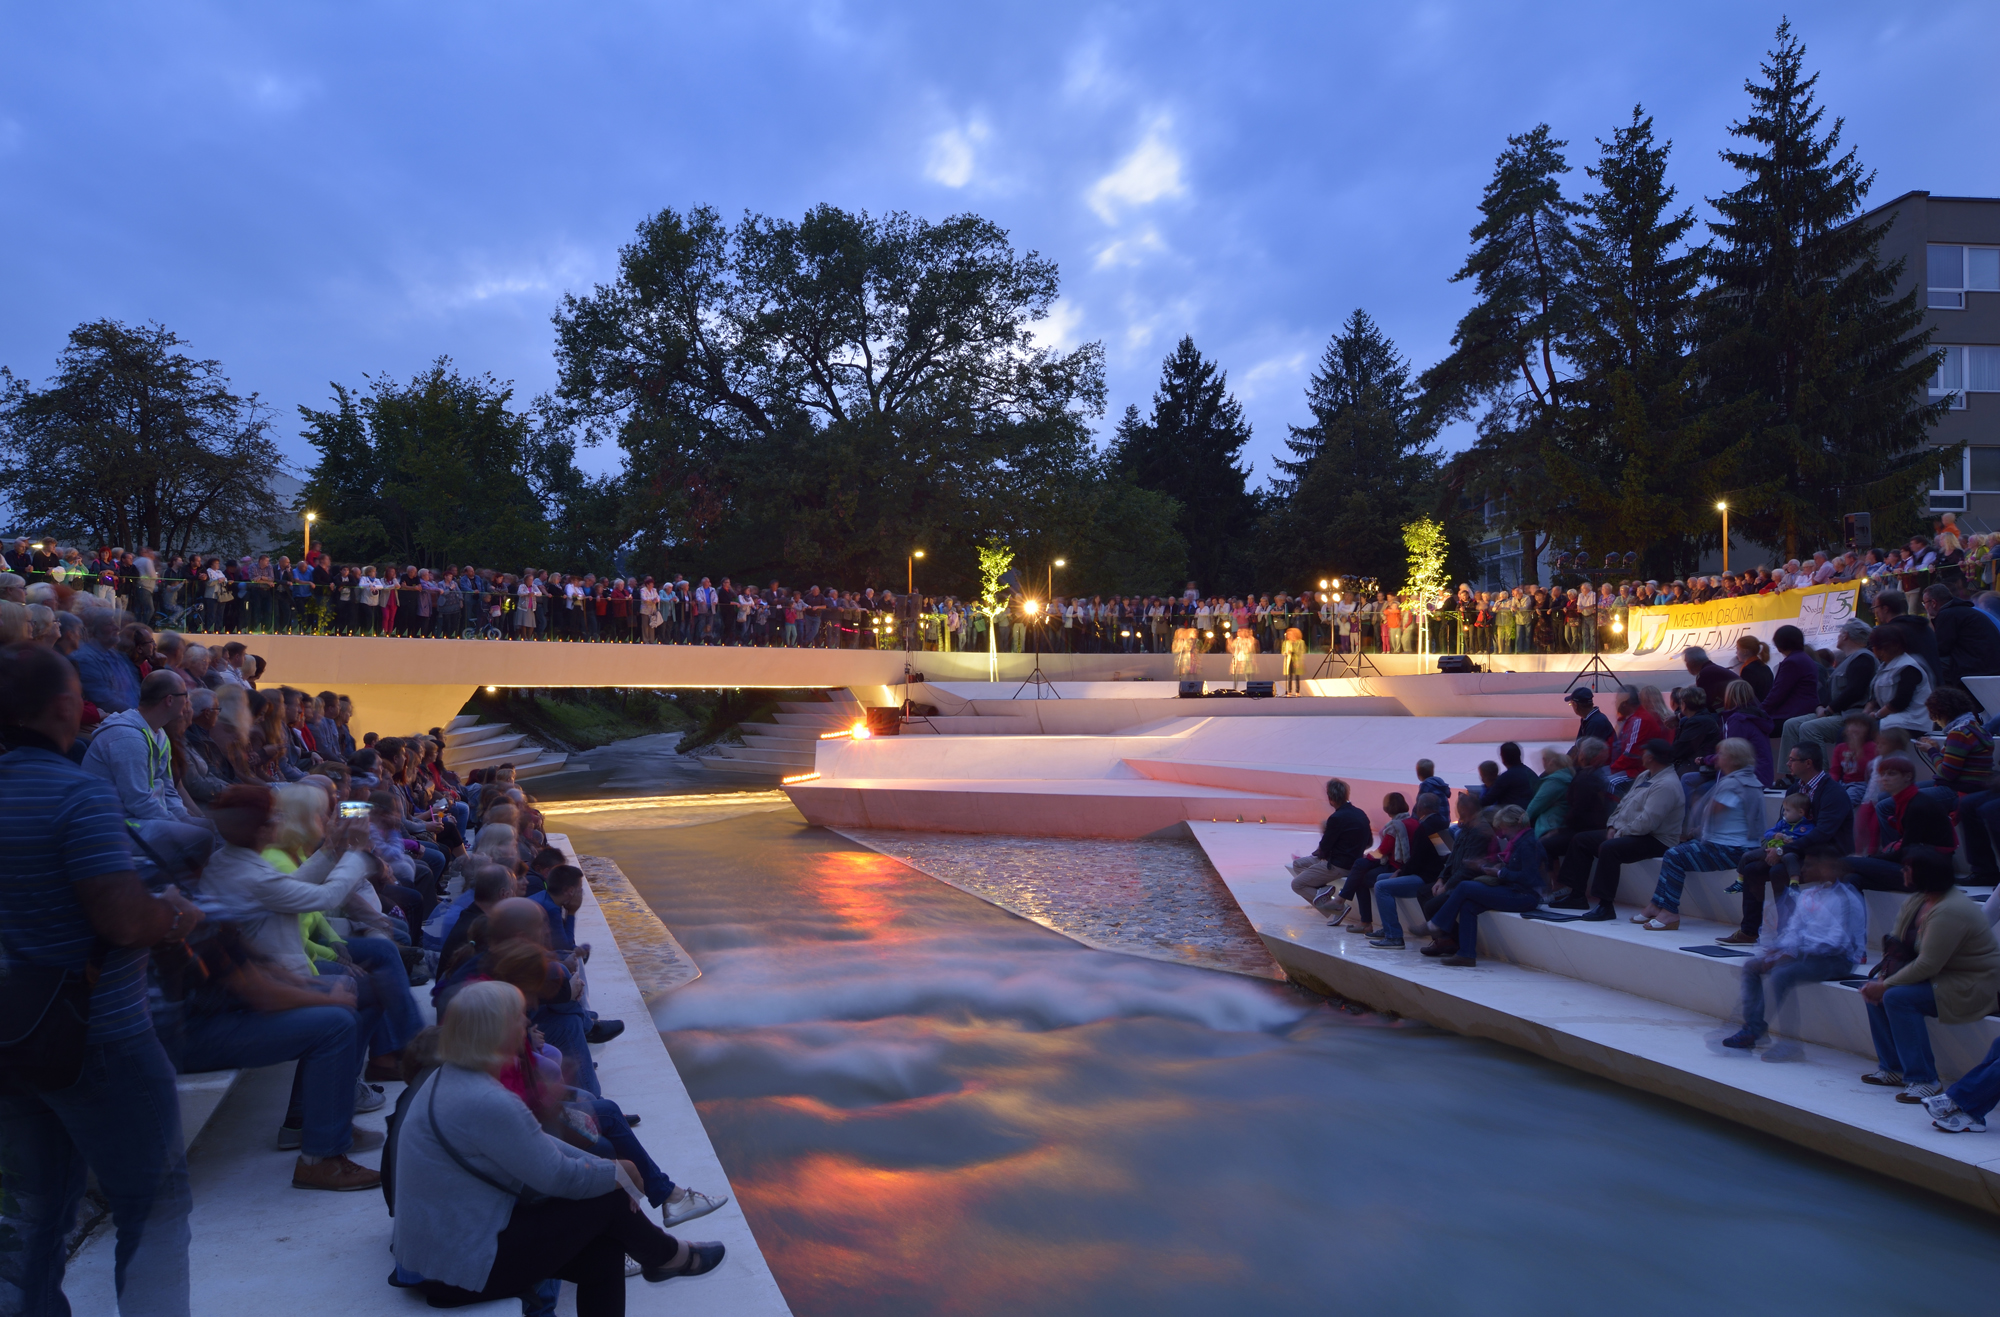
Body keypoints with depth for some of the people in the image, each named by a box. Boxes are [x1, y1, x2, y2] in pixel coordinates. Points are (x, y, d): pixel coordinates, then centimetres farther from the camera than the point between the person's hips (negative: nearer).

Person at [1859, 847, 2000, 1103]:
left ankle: (1924, 1080, -18)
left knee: (1898, 997, -26)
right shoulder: (1918, 900, 4)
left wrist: (1886, 986, -20)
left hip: (1973, 987, -10)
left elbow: (1927, 965, -28)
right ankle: (1893, 1068, 3)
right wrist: (1881, 979, -12)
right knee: (1874, 987, -3)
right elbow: (1897, 943, 4)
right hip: (1942, 974, 10)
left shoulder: (1948, 912, -26)